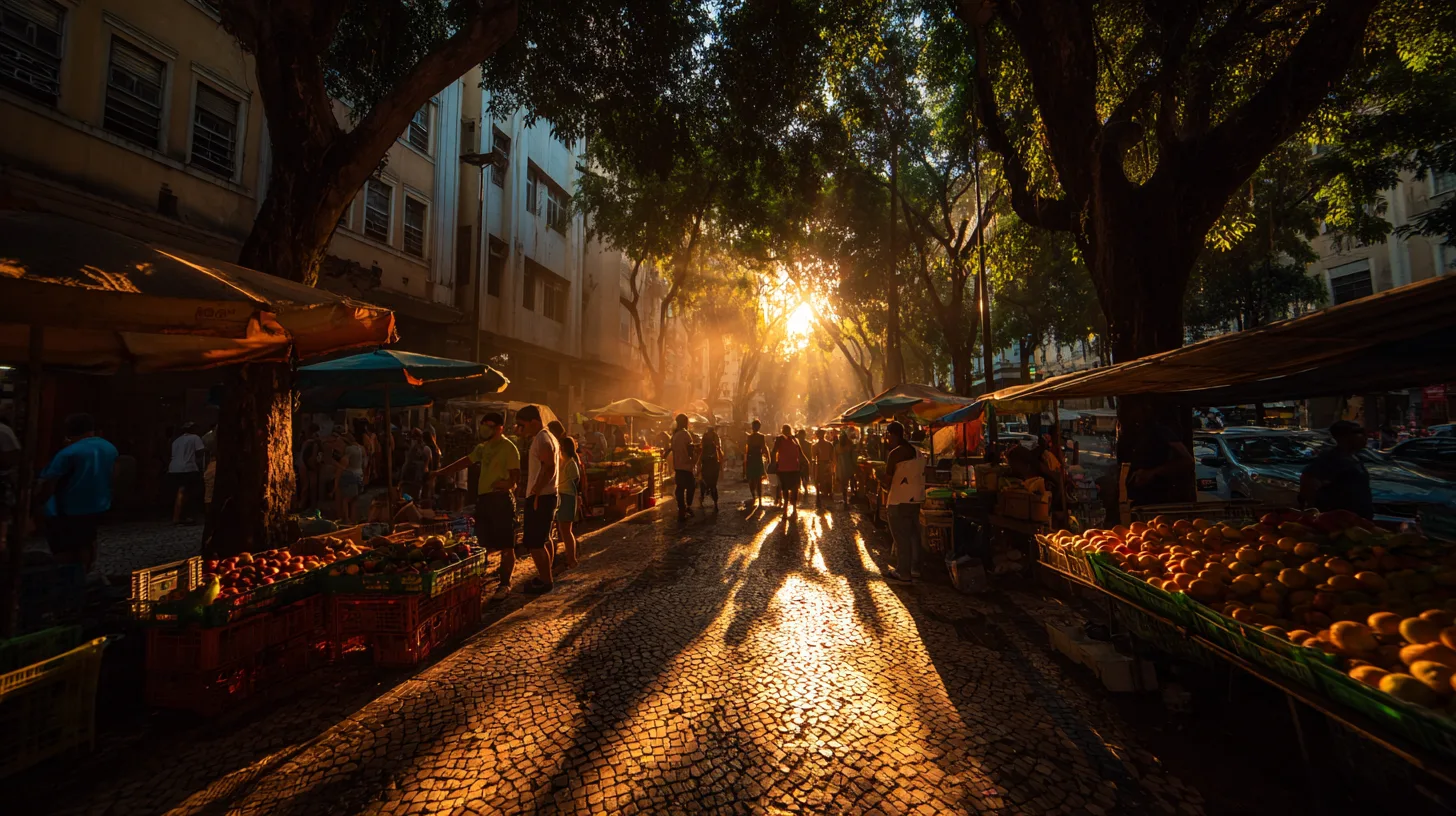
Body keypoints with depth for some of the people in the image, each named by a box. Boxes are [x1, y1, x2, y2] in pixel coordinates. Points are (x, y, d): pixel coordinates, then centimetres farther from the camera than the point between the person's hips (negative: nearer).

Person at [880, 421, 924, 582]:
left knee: (901, 537, 0)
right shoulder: (916, 450, 10)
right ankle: (915, 569, 24)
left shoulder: (895, 453, -16)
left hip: (900, 500, -8)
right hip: (915, 498, 8)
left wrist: (879, 476, 7)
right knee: (913, 535, 15)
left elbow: (887, 480, -14)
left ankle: (903, 572, 6)